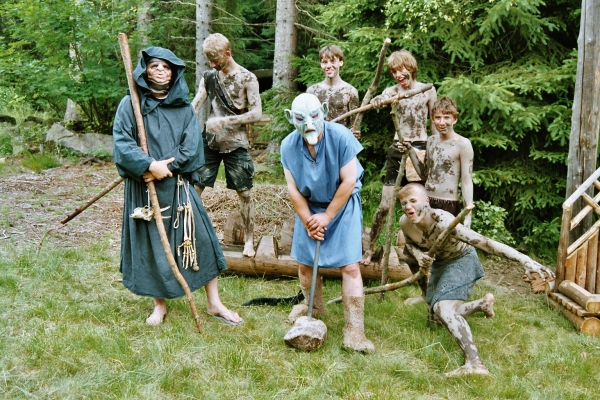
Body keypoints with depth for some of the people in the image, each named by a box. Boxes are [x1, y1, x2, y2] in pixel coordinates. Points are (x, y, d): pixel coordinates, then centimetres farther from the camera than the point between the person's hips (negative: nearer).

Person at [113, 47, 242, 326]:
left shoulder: (183, 107, 5)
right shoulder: (131, 104, -2)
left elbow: (191, 147, -4)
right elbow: (122, 142, -12)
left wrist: (166, 167, -17)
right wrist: (150, 165, -22)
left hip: (177, 186, 2)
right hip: (143, 188, -2)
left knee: (200, 239, 1)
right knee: (151, 245, 6)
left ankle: (214, 304, 12)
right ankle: (160, 305, 24)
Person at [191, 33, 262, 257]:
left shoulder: (247, 78, -7)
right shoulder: (209, 76, 6)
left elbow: (256, 113, -12)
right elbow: (195, 105, 0)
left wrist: (224, 121, -19)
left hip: (236, 144, -3)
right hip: (209, 142, 4)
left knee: (244, 193, 3)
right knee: (195, 186, -1)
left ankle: (249, 240, 15)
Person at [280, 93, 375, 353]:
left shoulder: (341, 137, -23)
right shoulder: (288, 145, -14)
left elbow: (348, 181, -19)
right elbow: (293, 189, -7)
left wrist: (327, 217, -15)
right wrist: (308, 220, -13)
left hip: (343, 204, -3)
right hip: (309, 206, 4)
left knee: (349, 265, -11)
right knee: (304, 261, 9)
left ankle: (354, 331, -6)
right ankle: (314, 307, 38)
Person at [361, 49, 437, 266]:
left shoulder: (428, 90, 2)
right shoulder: (393, 91, 4)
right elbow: (378, 99, -18)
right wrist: (376, 100, -43)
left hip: (420, 150, 0)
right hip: (397, 149, 1)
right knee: (385, 204, -2)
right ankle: (370, 248, 10)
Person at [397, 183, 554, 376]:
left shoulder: (443, 222, -39)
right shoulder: (405, 222, -22)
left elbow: (484, 242, -47)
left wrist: (524, 259, -57)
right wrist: (418, 255, -22)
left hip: (461, 260, -7)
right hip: (439, 262, 7)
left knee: (443, 308, -32)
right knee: (436, 317, 20)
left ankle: (474, 363, -43)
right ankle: (484, 303, 38)